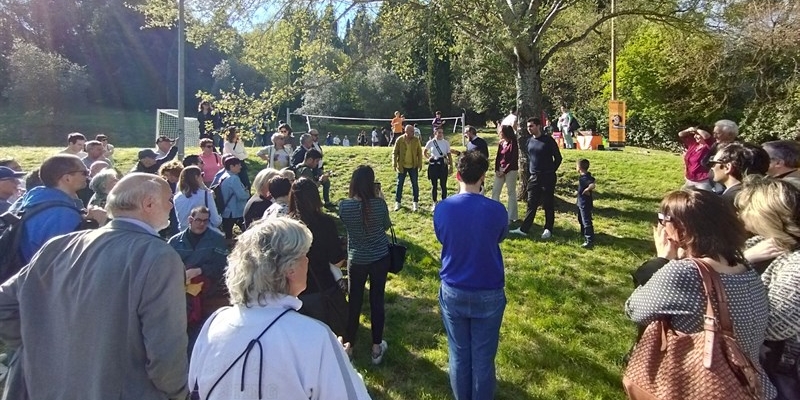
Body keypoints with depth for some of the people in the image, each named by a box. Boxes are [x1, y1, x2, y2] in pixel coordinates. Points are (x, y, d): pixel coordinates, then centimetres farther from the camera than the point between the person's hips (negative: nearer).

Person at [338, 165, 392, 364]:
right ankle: (376, 348, 23)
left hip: (356, 260, 1)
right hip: (380, 258, 0)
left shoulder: (344, 206, -16)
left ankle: (348, 345, 30)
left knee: (354, 302, 15)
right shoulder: (379, 204, -17)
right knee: (377, 301, 11)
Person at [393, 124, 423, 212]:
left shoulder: (416, 140, -4)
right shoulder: (399, 140, -8)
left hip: (413, 166, 1)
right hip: (402, 166, -1)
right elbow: (395, 153, -3)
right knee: (399, 184, 6)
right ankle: (397, 202, 17)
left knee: (415, 184, 6)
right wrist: (394, 163, -11)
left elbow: (419, 152, 1)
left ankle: (415, 202, 17)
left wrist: (420, 163, -3)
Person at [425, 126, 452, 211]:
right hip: (433, 165, 0)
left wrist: (451, 166, 2)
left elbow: (449, 155, 5)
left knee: (443, 185, 4)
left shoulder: (446, 143, 1)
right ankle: (434, 203, 17)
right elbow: (425, 152, 15)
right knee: (434, 185, 7)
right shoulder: (430, 142, -1)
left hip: (443, 165, 0)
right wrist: (429, 157, -1)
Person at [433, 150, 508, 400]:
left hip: (453, 292, 2)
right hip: (488, 294, -1)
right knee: (483, 358, 13)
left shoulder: (443, 208, -10)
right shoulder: (496, 210, -14)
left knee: (458, 355, 17)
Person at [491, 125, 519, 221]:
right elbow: (498, 157, 9)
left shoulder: (513, 144, -12)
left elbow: (514, 160, -15)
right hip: (500, 170, 7)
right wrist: (497, 170, -3)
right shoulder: (501, 143, 7)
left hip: (510, 171, -7)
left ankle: (512, 216, 11)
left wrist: (504, 171, -15)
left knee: (511, 192, 3)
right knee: (495, 191, 8)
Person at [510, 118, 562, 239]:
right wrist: (529, 172, 12)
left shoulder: (548, 140, -8)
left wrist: (551, 171, -1)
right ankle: (524, 229, 6)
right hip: (533, 178, 5)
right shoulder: (529, 141, 8)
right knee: (531, 204, 6)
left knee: (548, 204, 3)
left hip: (547, 177, -5)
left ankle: (548, 229, 13)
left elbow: (558, 158, -2)